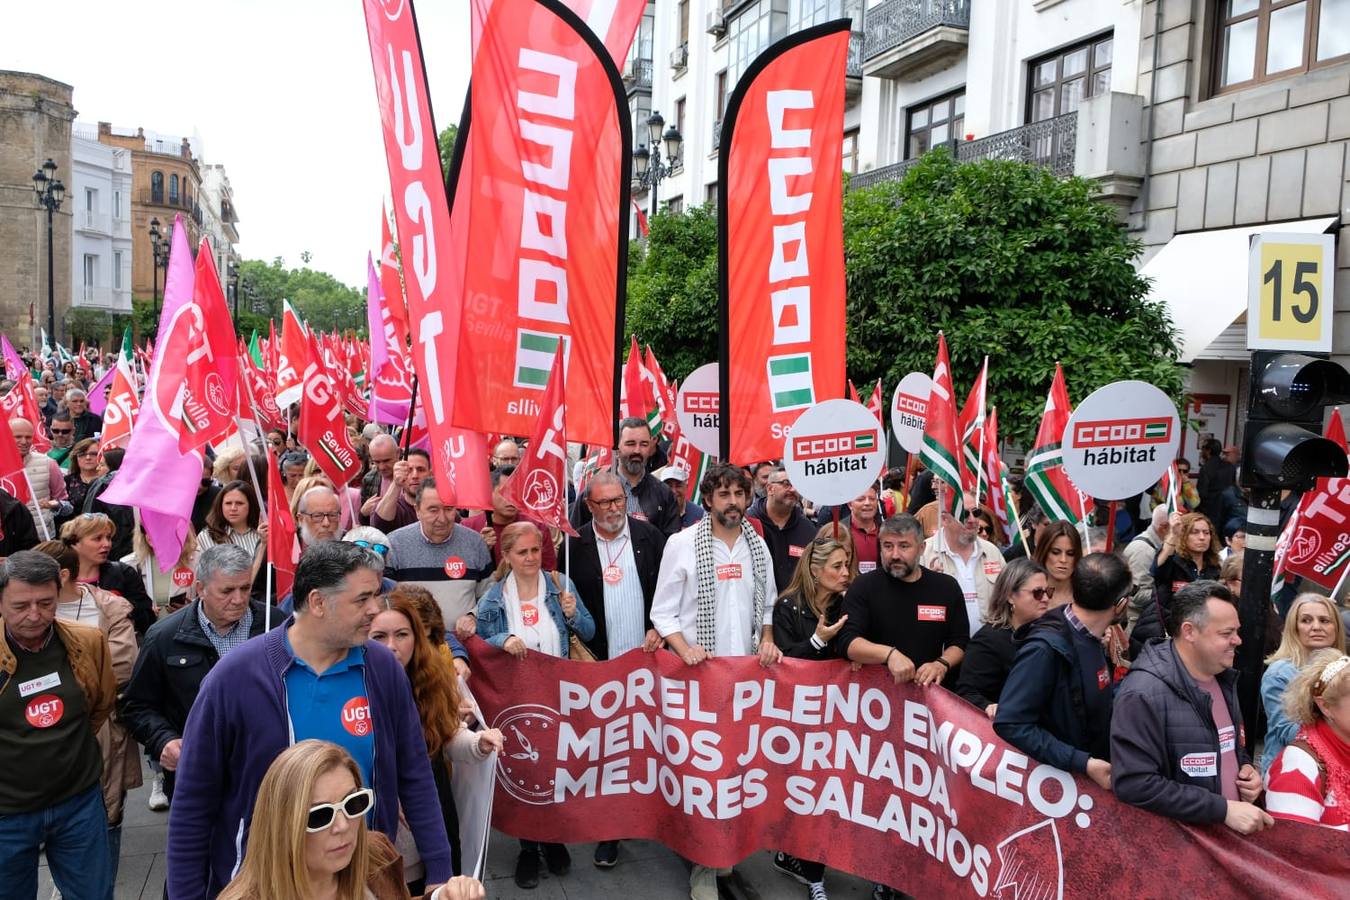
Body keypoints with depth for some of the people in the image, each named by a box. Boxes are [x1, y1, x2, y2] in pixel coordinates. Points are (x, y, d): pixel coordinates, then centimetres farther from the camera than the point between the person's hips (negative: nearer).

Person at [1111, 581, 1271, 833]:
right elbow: (1135, 785, -24)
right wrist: (1224, 810, -20)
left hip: (1235, 831, 5)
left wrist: (1247, 767, 5)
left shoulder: (1223, 679, 8)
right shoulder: (1143, 694, -19)